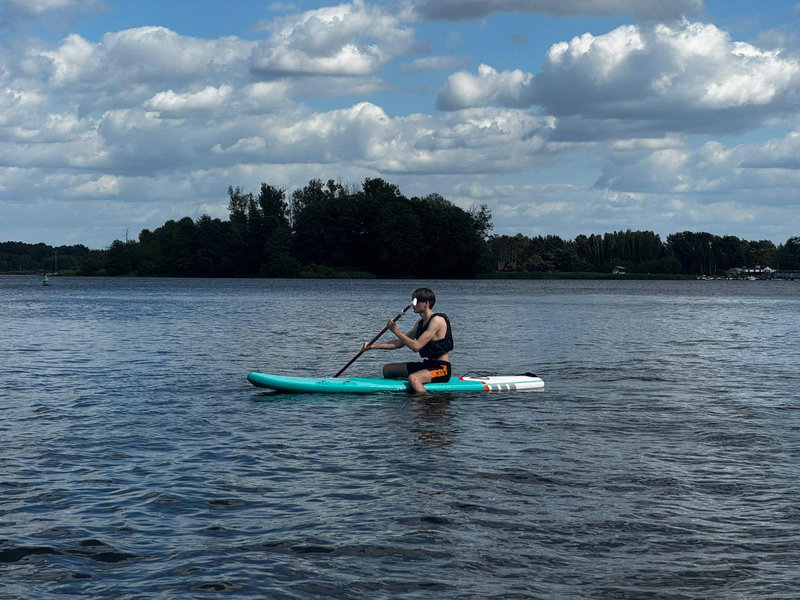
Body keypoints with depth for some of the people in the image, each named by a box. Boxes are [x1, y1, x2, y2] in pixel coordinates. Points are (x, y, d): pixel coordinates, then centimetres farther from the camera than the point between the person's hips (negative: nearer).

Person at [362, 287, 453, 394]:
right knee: (387, 369, 14)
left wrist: (396, 330, -16)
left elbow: (416, 346, -22)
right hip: (428, 365, 10)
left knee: (413, 378, -38)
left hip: (442, 369, -10)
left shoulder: (437, 320, -17)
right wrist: (374, 346, 6)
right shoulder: (421, 323, 12)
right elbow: (400, 343, 15)